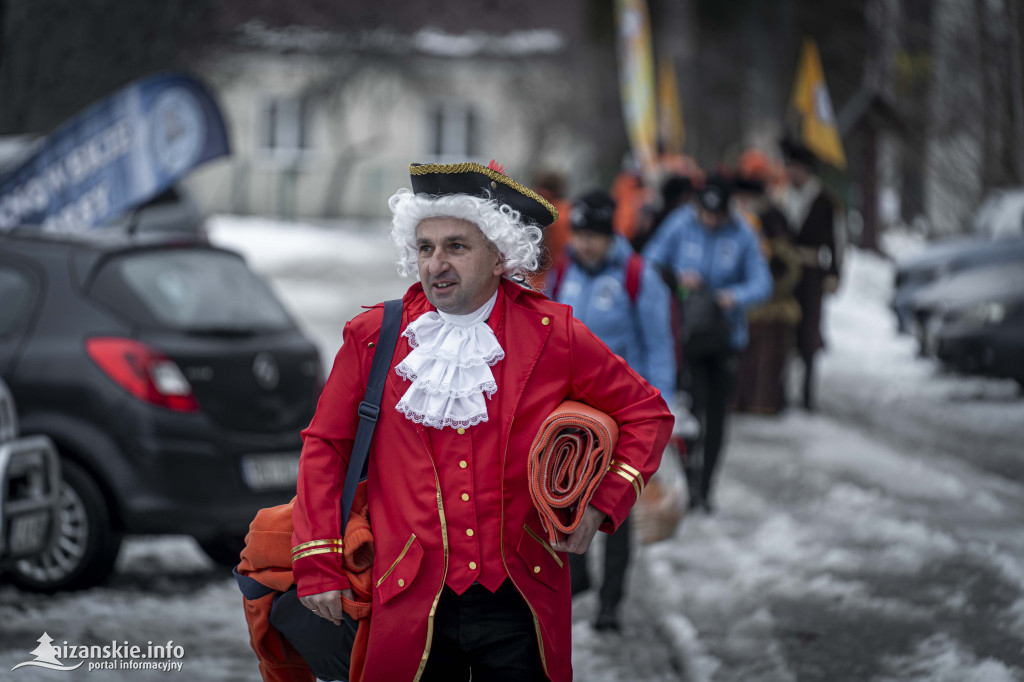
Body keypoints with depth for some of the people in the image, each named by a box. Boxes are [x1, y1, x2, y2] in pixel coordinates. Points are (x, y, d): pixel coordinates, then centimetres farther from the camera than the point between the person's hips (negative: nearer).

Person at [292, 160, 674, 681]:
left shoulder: (552, 336, 0)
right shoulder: (373, 338, 2)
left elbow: (647, 414, 9)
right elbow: (325, 447, 9)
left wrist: (602, 504, -3)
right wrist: (318, 566, 4)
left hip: (520, 605, 0)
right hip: (412, 608, 0)